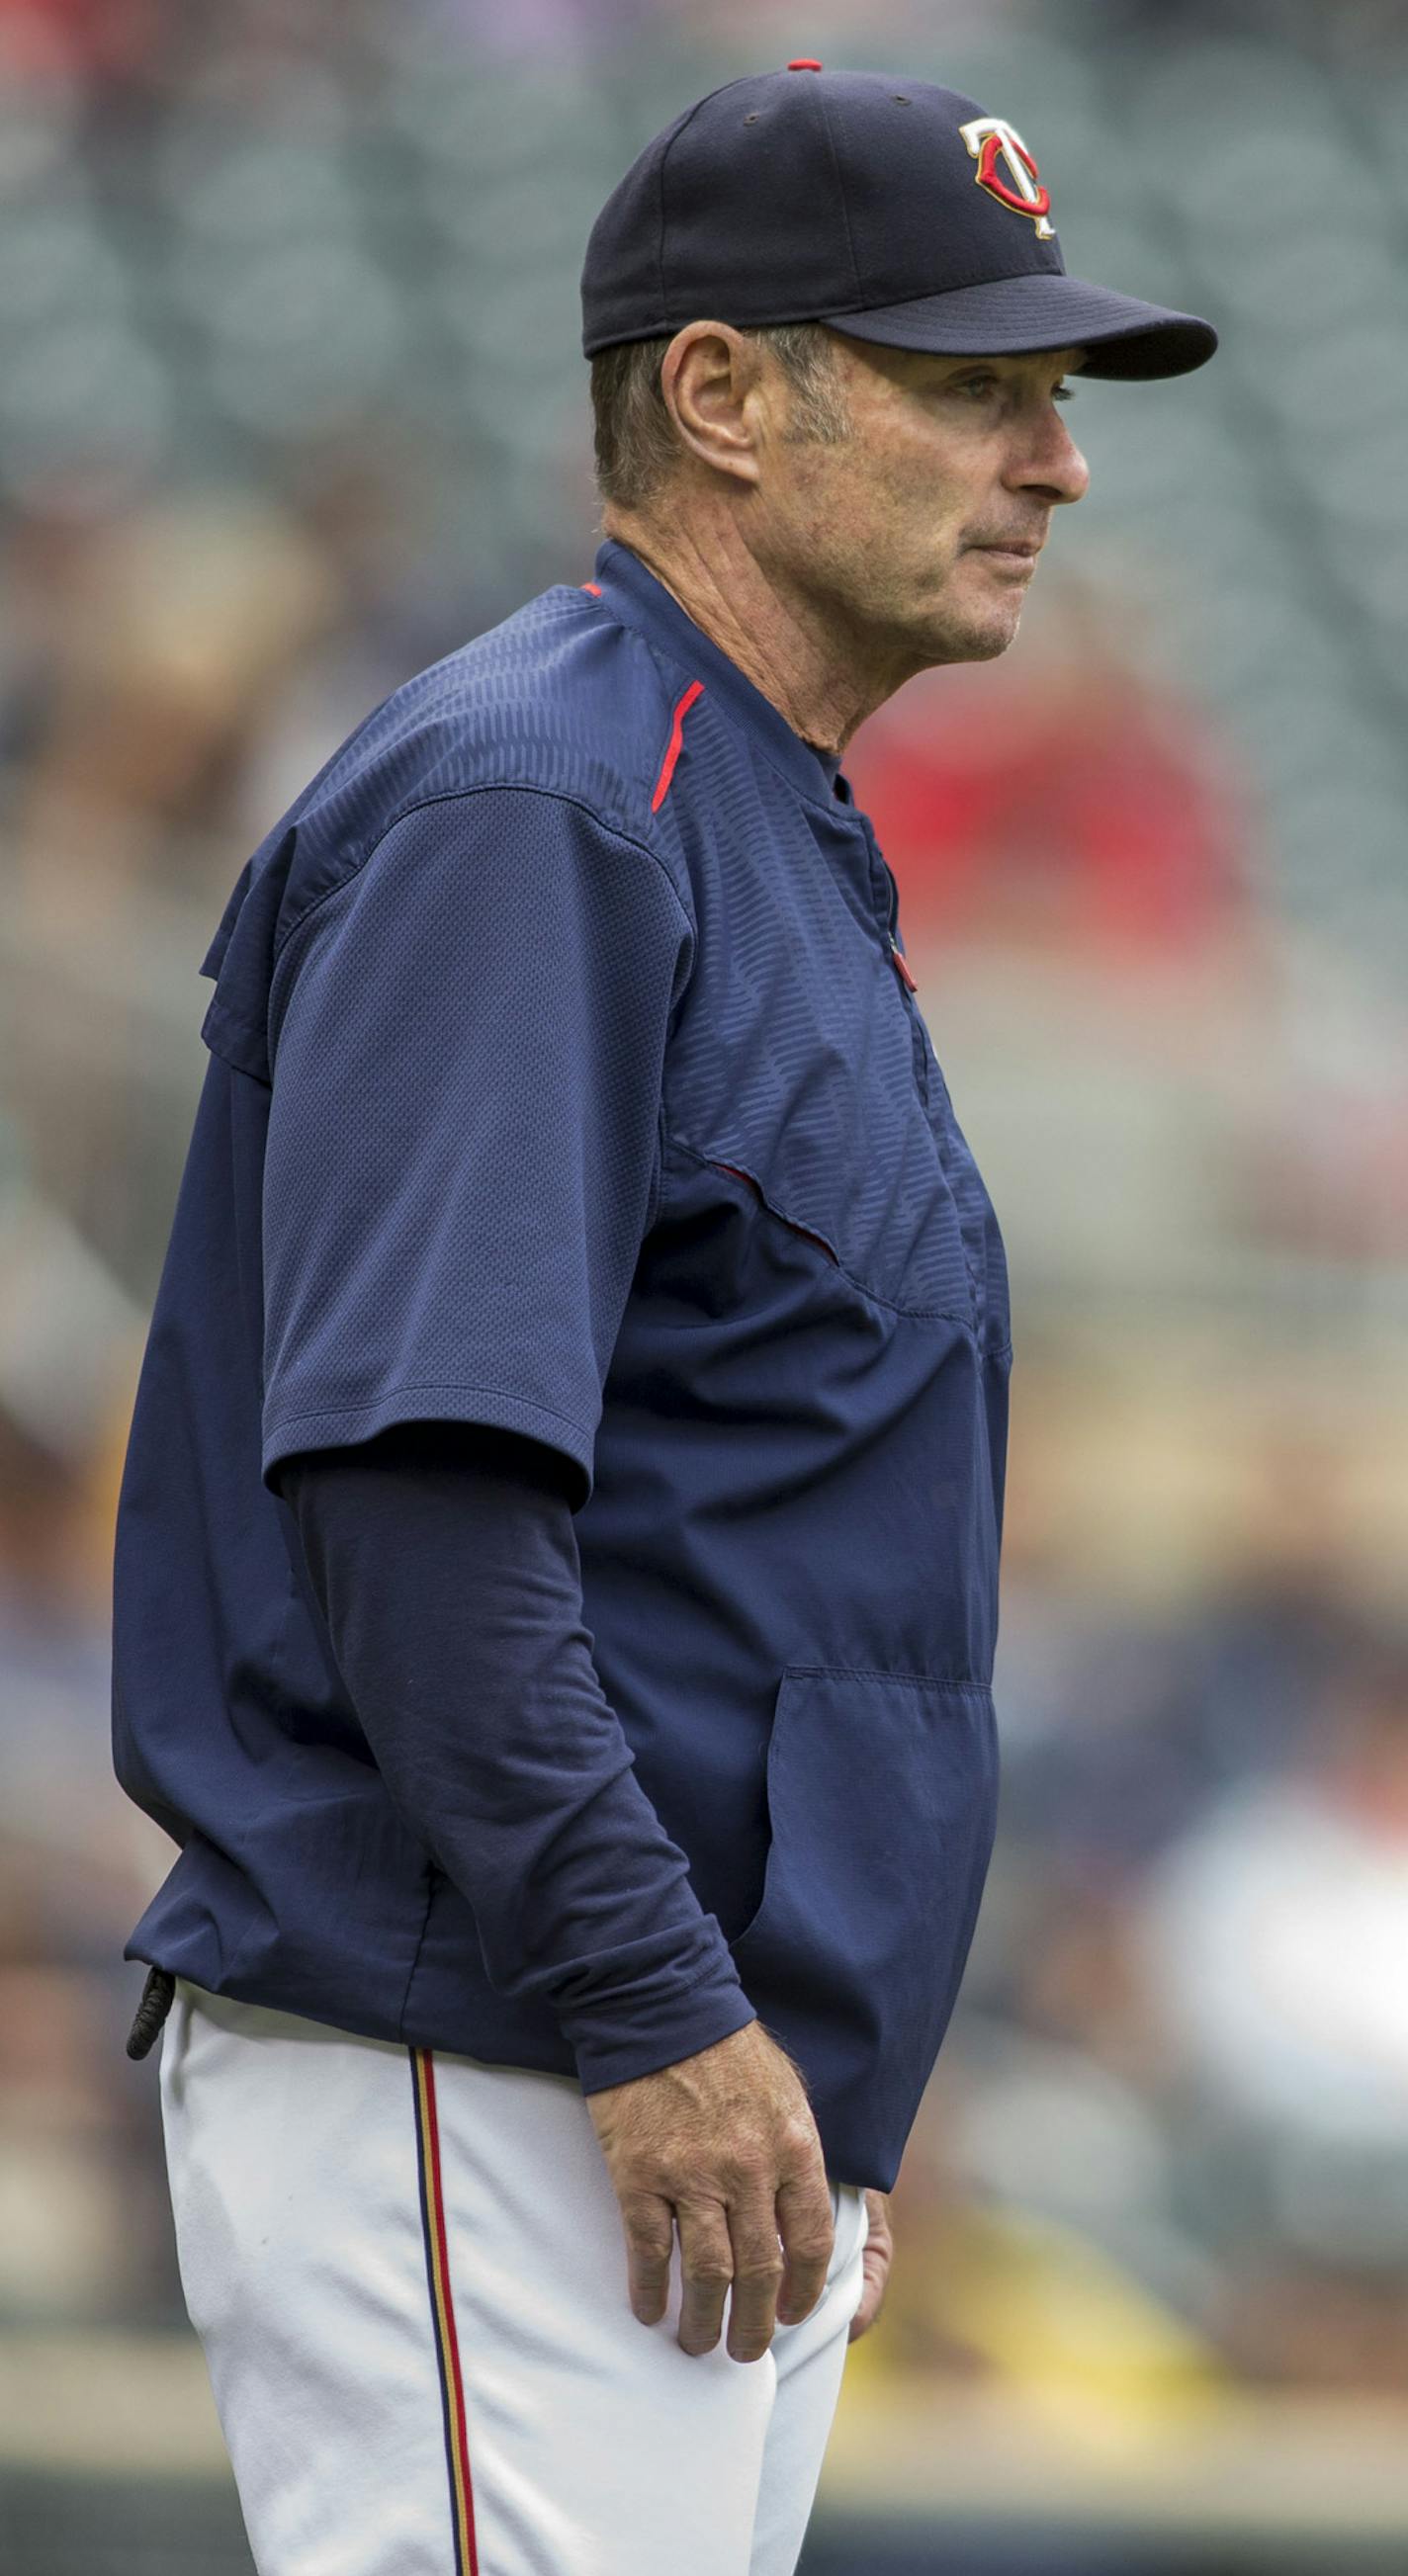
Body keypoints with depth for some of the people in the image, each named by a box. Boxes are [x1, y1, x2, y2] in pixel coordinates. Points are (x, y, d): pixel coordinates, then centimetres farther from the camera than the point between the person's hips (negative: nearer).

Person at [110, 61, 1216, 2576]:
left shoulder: (790, 849, 21)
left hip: (705, 2088, 10)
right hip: (469, 2089, -10)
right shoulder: (522, 808, -12)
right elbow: (408, 1466, -22)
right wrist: (659, 2009, -25)